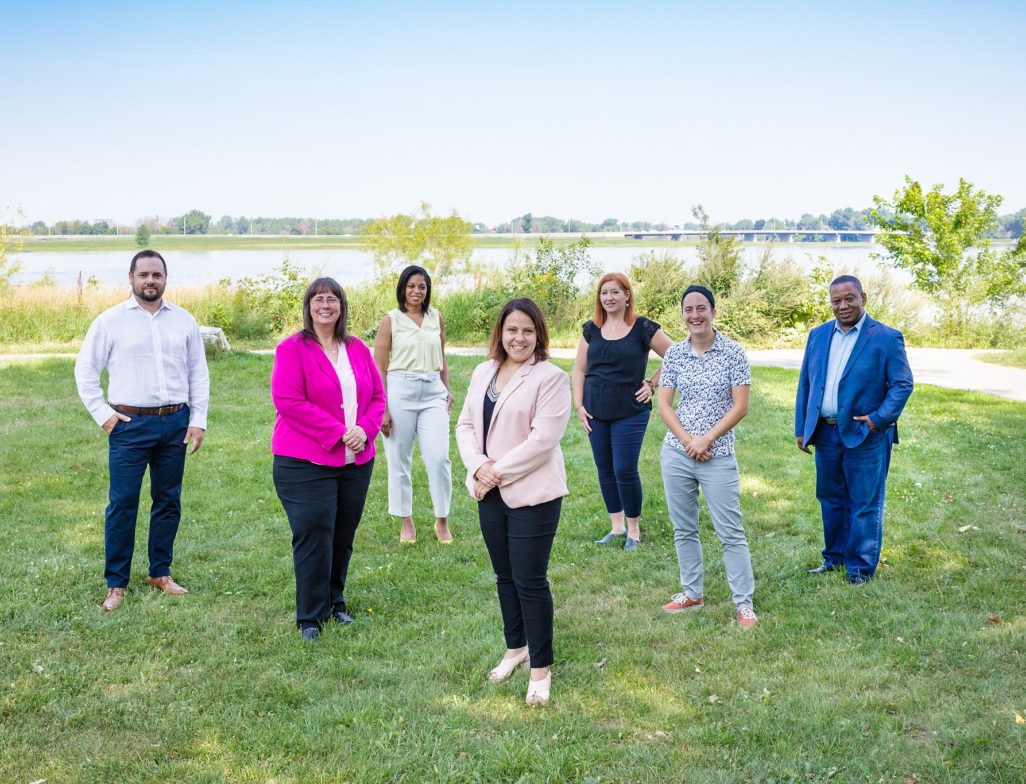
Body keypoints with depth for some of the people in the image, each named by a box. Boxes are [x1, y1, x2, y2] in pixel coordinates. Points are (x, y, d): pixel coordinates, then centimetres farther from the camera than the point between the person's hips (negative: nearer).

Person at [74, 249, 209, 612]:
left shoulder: (184, 320, 7)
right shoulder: (110, 321, -1)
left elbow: (199, 373, 10)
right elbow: (85, 369, 4)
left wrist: (198, 420, 4)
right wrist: (102, 414, -3)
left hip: (175, 423, 3)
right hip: (130, 424, -3)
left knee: (168, 501, 10)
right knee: (122, 504, -1)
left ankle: (160, 573, 24)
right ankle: (116, 584, 9)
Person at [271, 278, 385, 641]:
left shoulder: (357, 349, 9)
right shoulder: (292, 349, -7)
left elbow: (377, 395, 12)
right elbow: (288, 401, -15)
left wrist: (365, 429, -9)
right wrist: (337, 433, -18)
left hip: (356, 461, 5)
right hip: (305, 463, -5)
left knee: (343, 536, 13)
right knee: (313, 538, -4)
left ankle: (335, 601, 30)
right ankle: (310, 617, 7)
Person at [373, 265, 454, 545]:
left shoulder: (436, 317, 9)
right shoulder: (391, 320, -1)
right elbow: (379, 368, -2)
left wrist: (447, 390, 15)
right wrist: (382, 408, -7)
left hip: (433, 394, 2)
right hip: (400, 392, -2)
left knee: (439, 458, -5)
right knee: (399, 460, 5)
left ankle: (442, 521, 12)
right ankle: (407, 521, 19)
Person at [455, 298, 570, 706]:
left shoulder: (550, 377, -11)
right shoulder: (483, 372, 9)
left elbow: (542, 439, -18)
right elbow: (466, 425, 8)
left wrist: (498, 472, -15)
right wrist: (478, 466, -10)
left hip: (532, 494, -6)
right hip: (490, 492, 6)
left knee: (530, 580, -1)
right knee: (505, 576, 17)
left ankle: (541, 668, 12)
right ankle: (515, 648, 35)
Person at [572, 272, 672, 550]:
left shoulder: (643, 328, -5)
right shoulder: (591, 330, 6)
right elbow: (579, 370, 11)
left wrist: (652, 384, -5)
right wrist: (579, 405, 2)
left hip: (630, 412, -4)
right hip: (596, 413, 4)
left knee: (625, 470, -6)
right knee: (605, 470, 9)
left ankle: (634, 530, 10)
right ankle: (616, 526, 22)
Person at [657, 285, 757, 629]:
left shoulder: (733, 353, -5)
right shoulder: (674, 354, 4)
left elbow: (740, 407, -7)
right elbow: (663, 404, 3)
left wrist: (706, 440, -13)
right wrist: (688, 440, -10)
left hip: (718, 456, -3)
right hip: (676, 453, 3)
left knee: (730, 532, -1)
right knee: (683, 528, 12)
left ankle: (744, 603, 8)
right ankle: (692, 593, 26)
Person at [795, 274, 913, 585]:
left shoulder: (887, 338, -7)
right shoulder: (818, 335, 8)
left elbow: (903, 384, -7)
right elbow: (805, 383, 11)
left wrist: (878, 419, -17)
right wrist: (801, 428, 8)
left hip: (865, 435, -5)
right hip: (825, 433, 5)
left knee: (865, 504, 4)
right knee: (831, 500, 16)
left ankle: (861, 566, 16)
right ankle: (834, 557, 31)